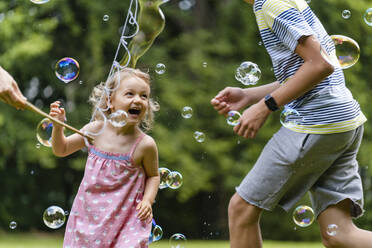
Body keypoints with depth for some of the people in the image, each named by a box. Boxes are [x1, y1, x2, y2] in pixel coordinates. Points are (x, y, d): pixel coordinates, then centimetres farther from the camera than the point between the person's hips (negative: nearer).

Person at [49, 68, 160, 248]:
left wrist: (147, 200, -11)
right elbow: (62, 149, 10)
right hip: (89, 214, 3)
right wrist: (58, 125, -6)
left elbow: (153, 176, 5)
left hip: (125, 219, -3)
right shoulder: (96, 130, -3)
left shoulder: (145, 144, -11)